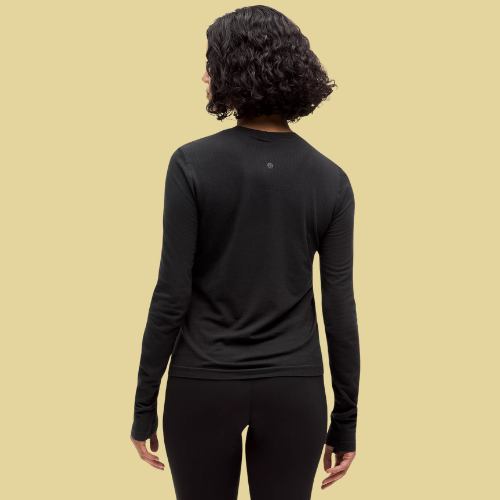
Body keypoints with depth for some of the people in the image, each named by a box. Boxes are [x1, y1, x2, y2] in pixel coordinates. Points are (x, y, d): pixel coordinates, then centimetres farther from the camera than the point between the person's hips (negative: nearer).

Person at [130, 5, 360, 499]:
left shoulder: (192, 164, -11)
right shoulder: (330, 179, -4)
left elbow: (172, 293, -11)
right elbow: (339, 308, -3)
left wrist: (145, 406, -1)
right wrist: (345, 420, 7)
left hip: (203, 385, -1)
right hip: (294, 389, 2)